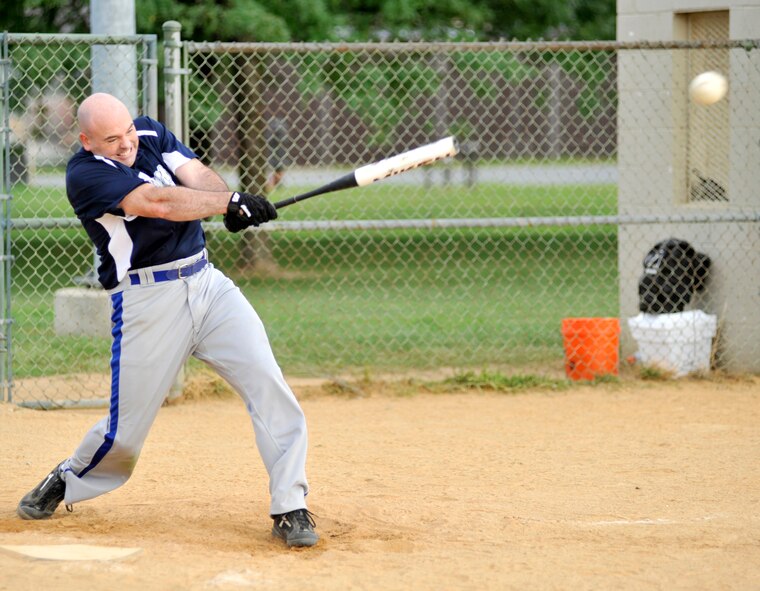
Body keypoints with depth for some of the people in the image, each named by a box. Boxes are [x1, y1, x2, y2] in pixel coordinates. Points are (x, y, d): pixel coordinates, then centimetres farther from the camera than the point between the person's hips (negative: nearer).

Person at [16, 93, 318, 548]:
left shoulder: (152, 134, 8)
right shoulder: (85, 174, -11)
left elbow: (197, 176, -7)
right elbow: (158, 203, -24)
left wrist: (230, 201, -28)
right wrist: (231, 202, -31)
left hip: (207, 283, 5)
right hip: (147, 301, -5)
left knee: (269, 386, -11)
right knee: (126, 432, 1)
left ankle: (289, 509, -8)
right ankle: (68, 481, 33)